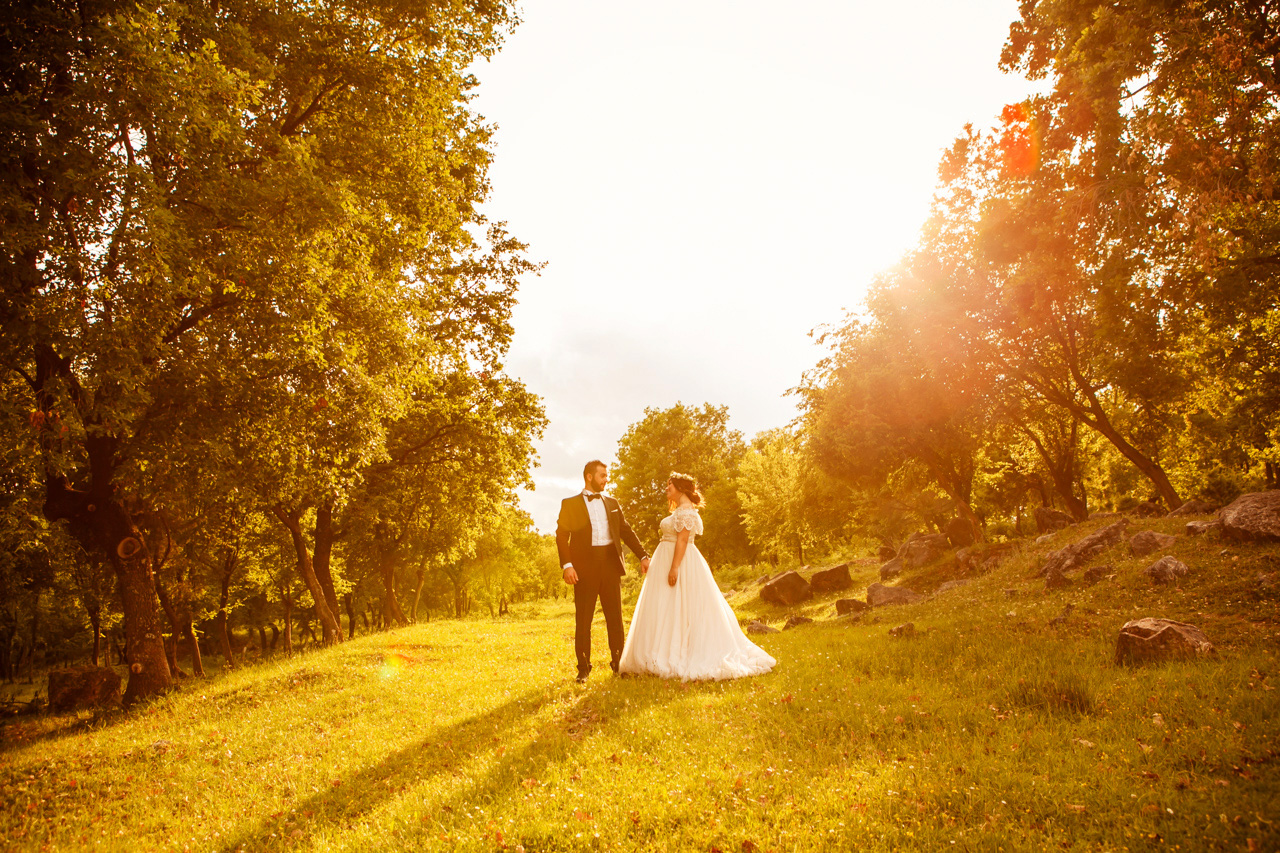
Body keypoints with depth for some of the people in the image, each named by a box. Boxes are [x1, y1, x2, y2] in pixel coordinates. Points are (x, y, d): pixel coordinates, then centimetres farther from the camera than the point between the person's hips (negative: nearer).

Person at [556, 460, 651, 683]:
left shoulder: (612, 503, 17)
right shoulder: (570, 504, 4)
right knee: (583, 620, 2)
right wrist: (566, 565, -16)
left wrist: (643, 556, 3)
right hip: (585, 568, -3)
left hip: (611, 565, 3)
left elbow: (626, 532, 15)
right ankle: (583, 668, 11)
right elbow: (561, 536, -3)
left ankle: (618, 662, 16)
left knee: (615, 617, 6)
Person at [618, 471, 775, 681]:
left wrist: (674, 568, -27)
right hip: (668, 560, 11)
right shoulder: (679, 510, 18)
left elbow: (682, 540, -22)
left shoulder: (686, 510, -14)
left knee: (679, 611, -7)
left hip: (681, 562, -11)